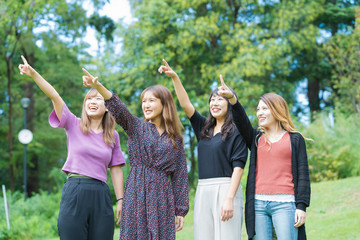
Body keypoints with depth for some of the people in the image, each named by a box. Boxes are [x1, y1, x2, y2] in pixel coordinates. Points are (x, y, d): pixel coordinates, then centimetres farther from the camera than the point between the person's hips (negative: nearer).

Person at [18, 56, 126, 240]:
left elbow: (116, 170, 11)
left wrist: (120, 201, 7)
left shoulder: (113, 136, 11)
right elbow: (54, 96, -7)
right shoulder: (74, 125, 6)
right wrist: (33, 73, -18)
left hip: (100, 194, 2)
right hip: (74, 192, -2)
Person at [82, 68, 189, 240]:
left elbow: (180, 175, 9)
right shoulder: (136, 127, 7)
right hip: (136, 194, -1)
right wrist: (98, 86, -29)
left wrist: (181, 210, 5)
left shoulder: (175, 139, 9)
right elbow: (117, 108, -11)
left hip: (162, 196, 1)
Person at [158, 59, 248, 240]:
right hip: (203, 189, 6)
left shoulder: (236, 131, -1)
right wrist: (174, 77, 0)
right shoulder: (204, 127, 17)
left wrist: (229, 198, -17)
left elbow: (238, 166, -9)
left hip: (225, 189, -6)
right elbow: (185, 104, 11)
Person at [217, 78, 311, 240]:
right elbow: (242, 122, -2)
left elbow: (303, 174, 4)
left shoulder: (295, 139, 9)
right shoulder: (256, 138, 18)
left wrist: (301, 206, -4)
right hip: (258, 203, 3)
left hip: (284, 204, -3)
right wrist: (232, 99, -20)